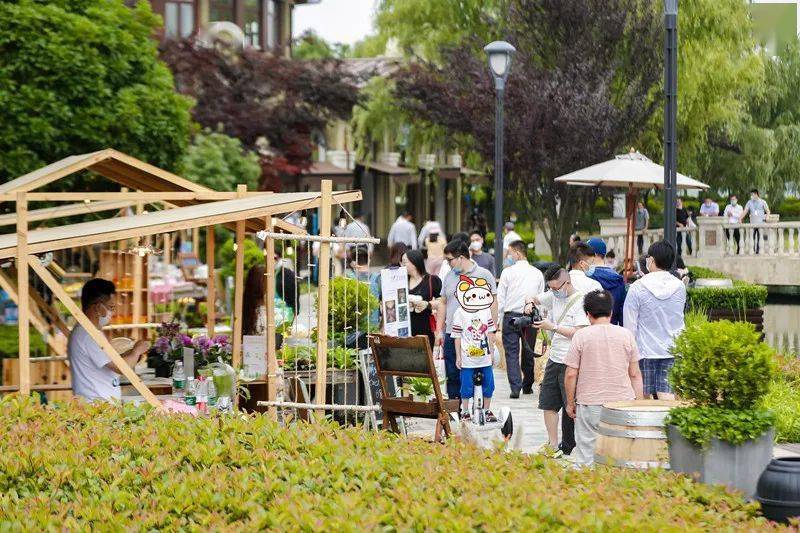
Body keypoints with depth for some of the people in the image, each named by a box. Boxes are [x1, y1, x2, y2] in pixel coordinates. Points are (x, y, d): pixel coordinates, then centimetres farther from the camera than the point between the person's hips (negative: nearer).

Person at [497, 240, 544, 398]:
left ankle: (515, 388, -11)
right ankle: (527, 386, 24)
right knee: (528, 352, 15)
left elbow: (500, 299, -3)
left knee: (512, 353, -1)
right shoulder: (538, 273, 7)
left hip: (511, 316, -3)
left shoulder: (508, 271, -3)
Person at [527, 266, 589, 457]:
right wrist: (530, 304, 2)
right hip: (554, 359, 8)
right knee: (548, 404, 8)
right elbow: (536, 299, 25)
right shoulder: (554, 295, 8)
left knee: (571, 408, -1)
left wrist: (552, 327, -18)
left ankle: (567, 447, 6)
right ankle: (552, 445, 13)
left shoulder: (580, 302, -13)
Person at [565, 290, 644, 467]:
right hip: (622, 402, 2)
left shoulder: (581, 336, -4)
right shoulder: (626, 335, 2)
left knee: (586, 454, 5)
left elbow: (571, 374, -4)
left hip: (590, 404, -2)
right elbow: (635, 374, 5)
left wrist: (570, 403, 8)